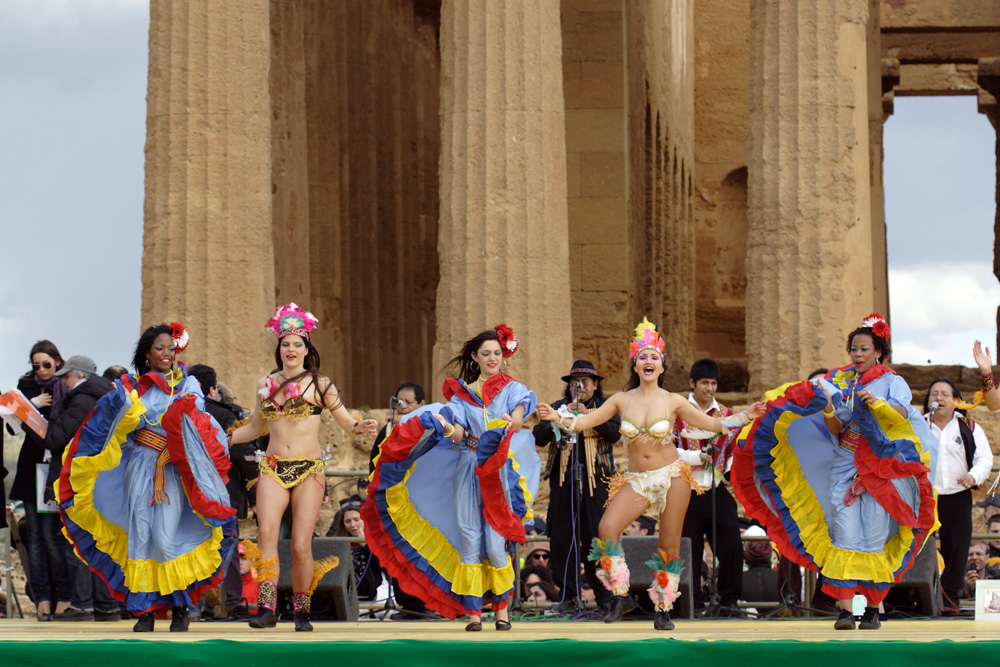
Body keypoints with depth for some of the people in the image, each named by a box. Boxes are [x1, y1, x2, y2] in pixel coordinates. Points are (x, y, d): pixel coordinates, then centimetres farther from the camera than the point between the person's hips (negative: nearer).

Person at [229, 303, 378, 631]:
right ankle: (266, 608, -22)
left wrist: (360, 427, -15)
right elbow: (256, 427, 26)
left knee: (301, 545, -8)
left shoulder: (319, 384, 4)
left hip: (308, 469, -2)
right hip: (273, 468, 2)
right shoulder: (266, 384, 13)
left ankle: (302, 611, 7)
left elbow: (346, 421, 7)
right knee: (266, 532, -19)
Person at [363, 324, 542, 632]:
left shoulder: (512, 389, 8)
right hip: (467, 472, 2)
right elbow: (459, 435, 0)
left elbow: (520, 412, -16)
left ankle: (502, 608, 6)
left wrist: (512, 422, -38)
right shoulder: (462, 393, 12)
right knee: (470, 542, -3)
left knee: (495, 544, -6)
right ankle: (473, 611, -1)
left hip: (498, 473, -2)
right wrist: (444, 425, -22)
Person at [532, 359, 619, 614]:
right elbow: (539, 437, 6)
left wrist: (588, 416, -14)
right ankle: (568, 596, 3)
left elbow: (615, 433, -6)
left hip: (595, 478, -2)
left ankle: (605, 594, 2)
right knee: (561, 538, -3)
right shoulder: (557, 407, 17)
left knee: (597, 537, -6)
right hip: (563, 477, 2)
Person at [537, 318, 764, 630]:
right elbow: (585, 422, 4)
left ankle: (663, 609, 14)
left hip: (672, 476, -1)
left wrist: (745, 417, -6)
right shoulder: (622, 400, 3)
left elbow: (713, 424, 4)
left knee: (670, 546, 0)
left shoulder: (673, 402, -1)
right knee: (607, 529, -20)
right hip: (636, 480, 1)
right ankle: (621, 597, -7)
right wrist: (558, 417, -12)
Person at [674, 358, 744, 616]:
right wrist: (699, 456, -18)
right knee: (690, 550, 0)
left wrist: (731, 471, -1)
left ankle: (729, 599, 4)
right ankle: (694, 602, 9)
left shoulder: (726, 414, 13)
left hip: (718, 490, 3)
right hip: (688, 492, -2)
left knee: (730, 545, -5)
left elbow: (733, 451, 18)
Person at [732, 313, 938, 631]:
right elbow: (835, 429, 5)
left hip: (881, 470, -2)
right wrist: (828, 410, -16)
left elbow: (902, 413, -13)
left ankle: (873, 608, 2)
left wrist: (875, 402, -29)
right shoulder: (840, 382, 13)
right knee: (844, 533, -10)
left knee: (875, 535, -6)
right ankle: (845, 610, -16)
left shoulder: (892, 382, 6)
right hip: (844, 467, 2)